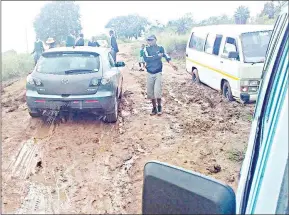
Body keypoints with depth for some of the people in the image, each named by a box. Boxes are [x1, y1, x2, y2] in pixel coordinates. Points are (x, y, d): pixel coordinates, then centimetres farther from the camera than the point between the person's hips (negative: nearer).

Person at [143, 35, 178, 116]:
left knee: (157, 92, -12)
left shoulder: (160, 48, -1)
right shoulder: (146, 49, 0)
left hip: (158, 73, -2)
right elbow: (146, 58, -16)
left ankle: (159, 107, 12)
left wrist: (172, 65, -20)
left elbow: (167, 56, -5)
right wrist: (157, 56, -17)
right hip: (149, 74, 2)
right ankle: (154, 108, 23)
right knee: (150, 92, 5)